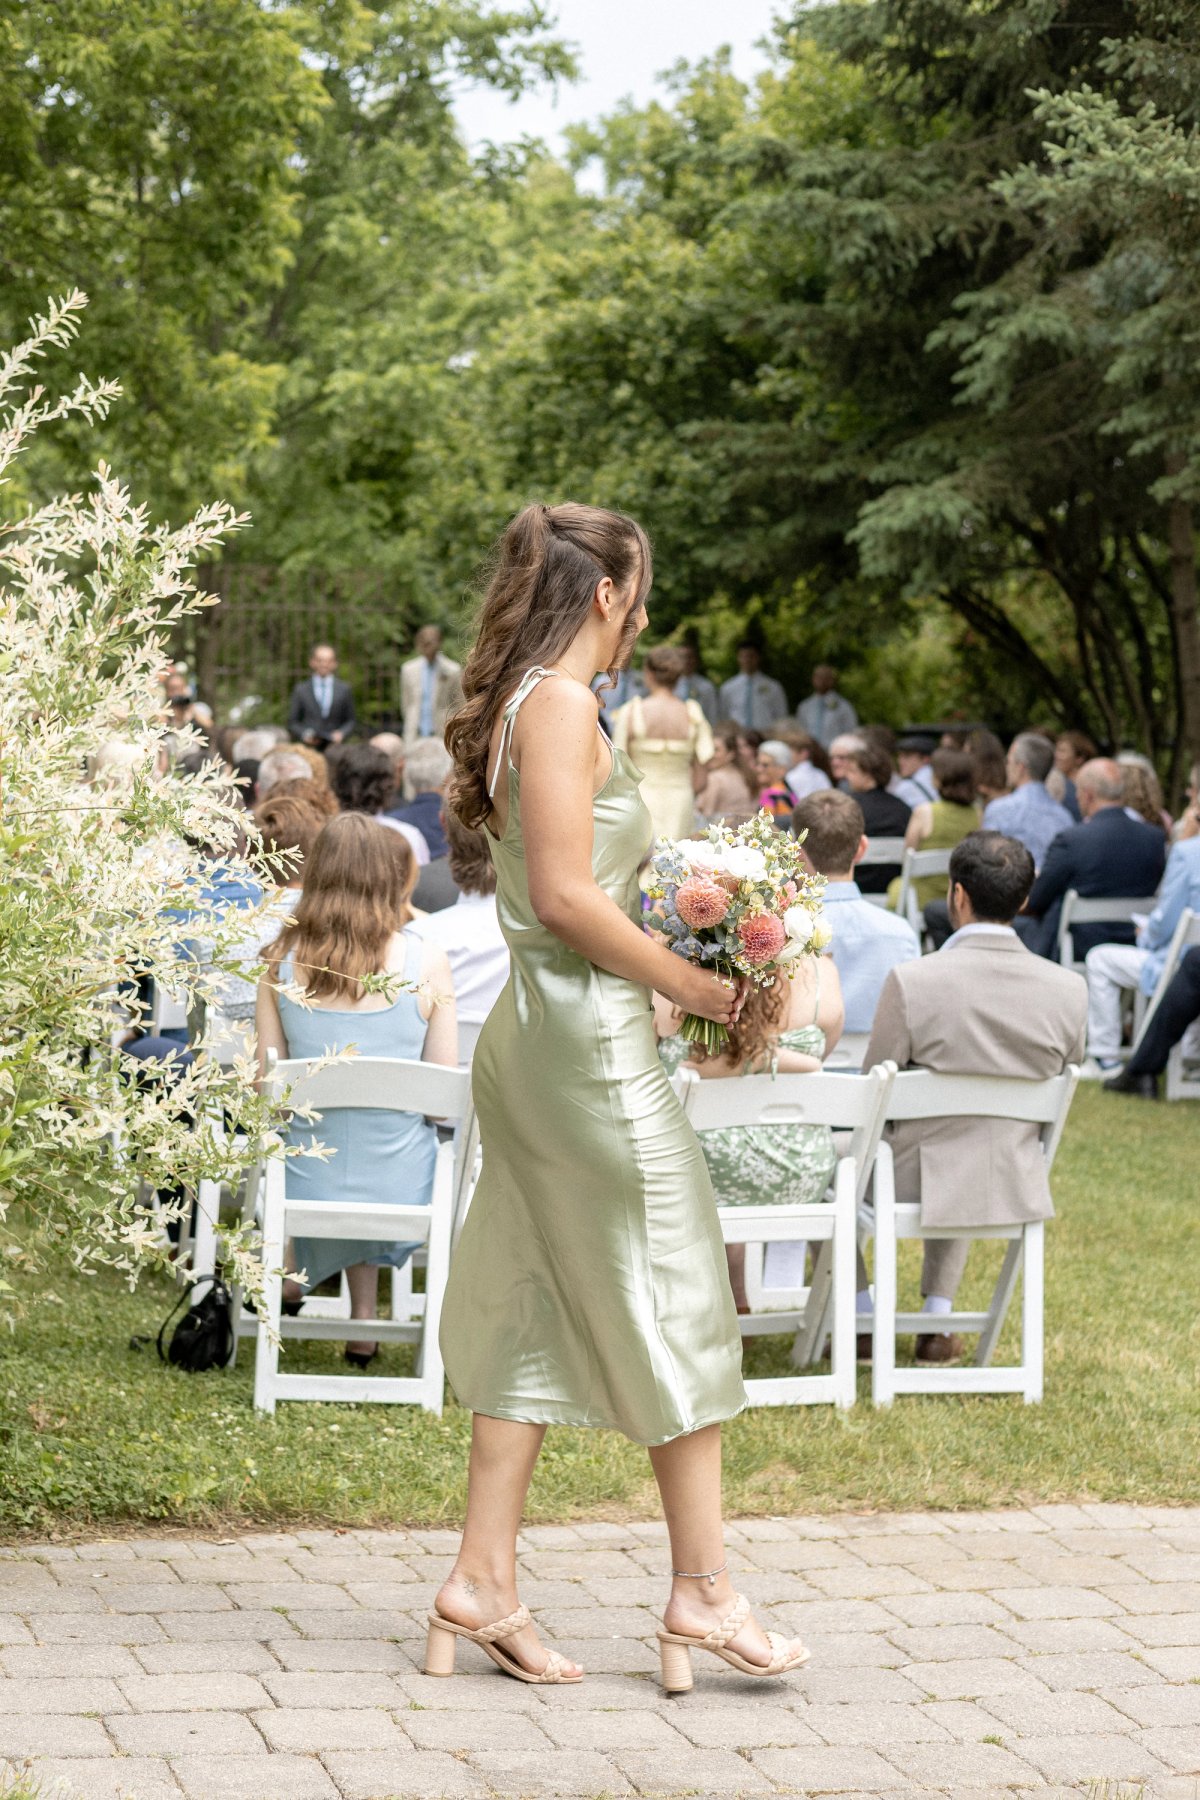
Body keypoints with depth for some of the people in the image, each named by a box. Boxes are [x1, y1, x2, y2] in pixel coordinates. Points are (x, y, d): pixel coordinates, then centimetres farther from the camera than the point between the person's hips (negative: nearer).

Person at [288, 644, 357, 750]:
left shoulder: (344, 689, 12)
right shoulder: (301, 690, 11)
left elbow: (350, 721, 13)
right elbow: (292, 722, 10)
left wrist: (341, 734, -6)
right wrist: (304, 734, -8)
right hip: (308, 748, 0)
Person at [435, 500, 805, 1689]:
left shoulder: (528, 704, 15)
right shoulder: (561, 704, -14)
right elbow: (565, 896, -21)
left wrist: (677, 970, 13)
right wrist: (694, 985, -13)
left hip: (537, 1030, 10)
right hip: (589, 1029, -10)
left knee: (540, 1311, 11)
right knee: (675, 1298, 0)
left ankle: (482, 1581, 13)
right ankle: (701, 1587, 7)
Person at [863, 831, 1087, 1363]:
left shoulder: (911, 981, -22)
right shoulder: (1068, 990, -11)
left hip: (915, 1188, -4)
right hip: (1017, 1192, 4)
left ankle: (860, 1319, 35)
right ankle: (939, 1321, 39)